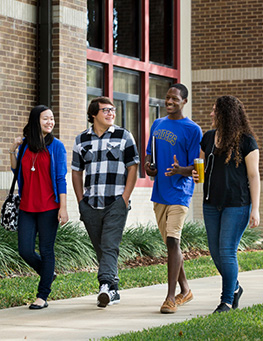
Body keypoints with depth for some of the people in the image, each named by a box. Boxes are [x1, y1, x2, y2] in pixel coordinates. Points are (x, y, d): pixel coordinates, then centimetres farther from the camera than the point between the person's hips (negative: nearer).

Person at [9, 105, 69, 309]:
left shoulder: (56, 146, -2)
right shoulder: (25, 144, 8)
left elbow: (61, 178, -4)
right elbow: (18, 172, 19)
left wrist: (63, 207, -10)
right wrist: (12, 152, 4)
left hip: (48, 207, -4)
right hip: (27, 207, 4)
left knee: (46, 250, 0)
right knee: (25, 250, 1)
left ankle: (43, 296, 7)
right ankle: (48, 274, 29)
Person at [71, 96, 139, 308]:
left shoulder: (124, 136, 4)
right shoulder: (81, 140, 12)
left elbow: (133, 168, 2)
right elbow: (76, 172, 15)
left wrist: (125, 198, -8)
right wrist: (81, 201, 6)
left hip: (116, 203, -4)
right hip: (90, 204, 4)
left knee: (110, 247, -15)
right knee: (101, 250, 8)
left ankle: (106, 286, -26)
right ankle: (113, 291, 17)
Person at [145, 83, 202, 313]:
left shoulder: (192, 130, -6)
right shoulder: (157, 124, 14)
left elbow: (196, 167, -8)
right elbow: (150, 153, 24)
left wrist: (180, 170, -29)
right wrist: (148, 165, 1)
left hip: (179, 193, -7)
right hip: (159, 192, 7)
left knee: (173, 241, -16)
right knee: (170, 243, 12)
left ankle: (171, 297, -16)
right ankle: (185, 290, 25)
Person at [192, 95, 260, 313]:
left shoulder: (246, 142, -8)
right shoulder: (208, 138, 9)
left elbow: (254, 176, -7)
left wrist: (255, 209, -11)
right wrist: (196, 175, -3)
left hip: (237, 204, -6)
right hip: (212, 204, 6)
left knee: (227, 252, -7)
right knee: (216, 252, 9)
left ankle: (227, 300, 4)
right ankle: (235, 287, 31)